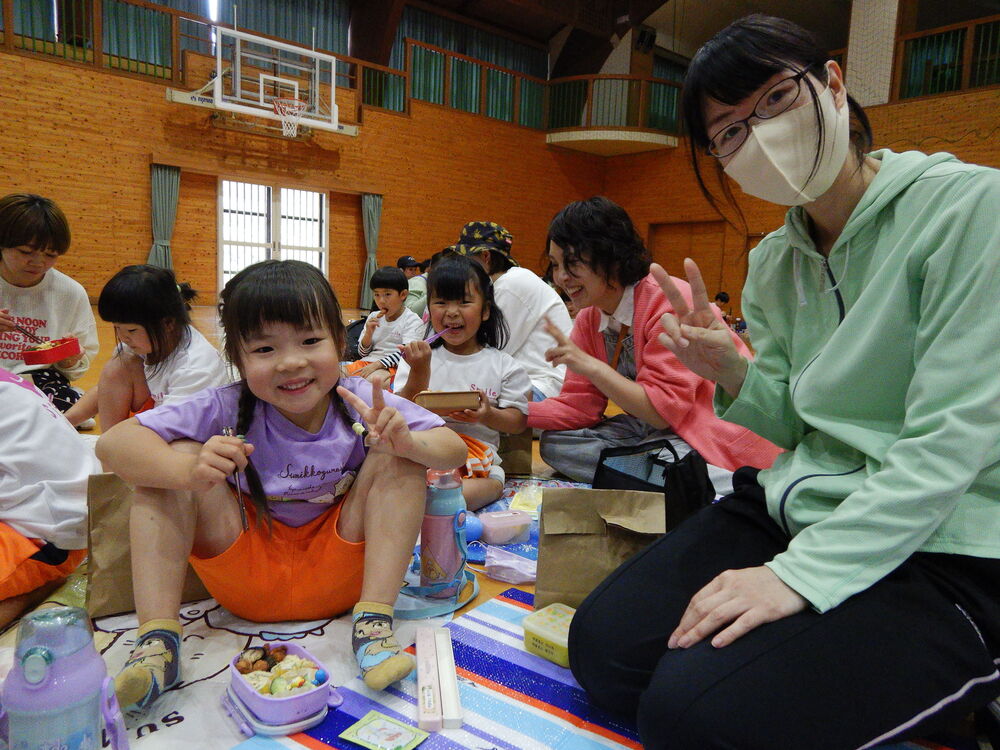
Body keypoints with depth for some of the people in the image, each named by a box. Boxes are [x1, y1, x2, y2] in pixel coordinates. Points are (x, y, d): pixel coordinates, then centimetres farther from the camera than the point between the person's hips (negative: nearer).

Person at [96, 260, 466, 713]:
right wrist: (190, 469, -42)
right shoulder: (228, 410, -16)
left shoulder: (360, 402, -15)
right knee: (174, 454, -19)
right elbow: (113, 443, -20)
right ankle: (157, 638, -16)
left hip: (339, 574, 0)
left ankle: (373, 623, -20)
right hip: (246, 581, 0)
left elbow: (454, 450, -16)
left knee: (397, 458, -21)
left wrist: (407, 443, -40)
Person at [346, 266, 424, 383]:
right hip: (367, 362, 6)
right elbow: (362, 353, 17)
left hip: (392, 367, -5)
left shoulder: (412, 320, -1)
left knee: (374, 378, -39)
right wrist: (369, 333, -3)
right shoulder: (374, 317, 15)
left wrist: (376, 364, -22)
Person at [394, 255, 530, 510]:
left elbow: (519, 421, 6)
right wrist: (419, 372, -13)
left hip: (477, 456, -1)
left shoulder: (503, 365, 7)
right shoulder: (420, 357, 10)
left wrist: (488, 415, -15)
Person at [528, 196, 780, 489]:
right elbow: (579, 405, -1)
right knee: (554, 442, -7)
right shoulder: (589, 318, 3)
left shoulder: (669, 303, -20)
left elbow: (663, 410, -23)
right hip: (653, 429, 9)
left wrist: (590, 366, -28)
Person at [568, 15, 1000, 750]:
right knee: (604, 647, -4)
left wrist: (801, 574, -23)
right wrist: (732, 373, -12)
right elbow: (787, 425, 10)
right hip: (798, 507, 6)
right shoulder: (773, 262, 7)